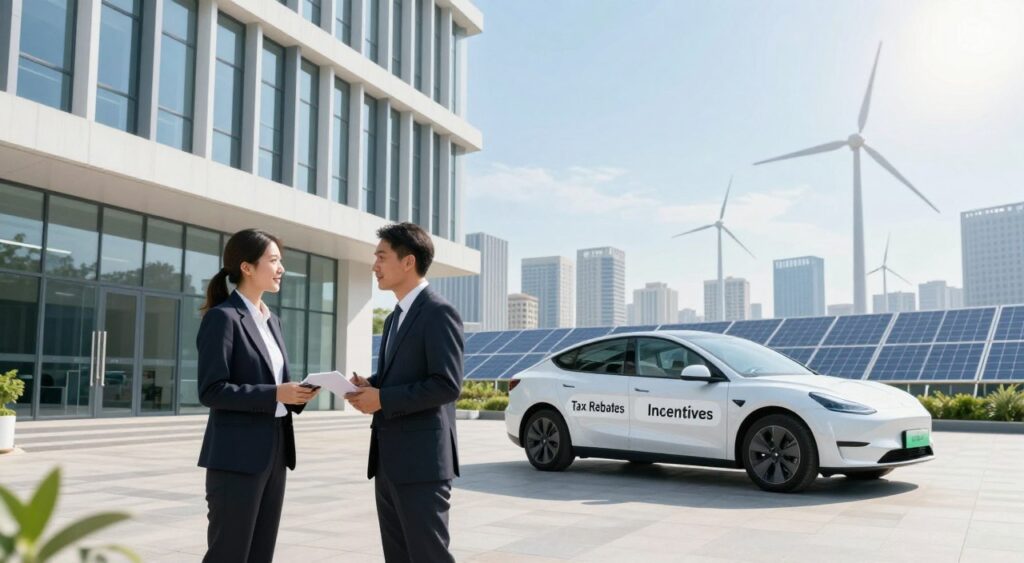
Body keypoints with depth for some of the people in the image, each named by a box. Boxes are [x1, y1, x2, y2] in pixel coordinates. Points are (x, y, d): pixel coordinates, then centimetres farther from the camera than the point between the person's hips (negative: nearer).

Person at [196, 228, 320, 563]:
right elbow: (211, 391, -17)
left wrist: (296, 394, -1)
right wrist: (275, 394, -21)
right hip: (237, 456, -8)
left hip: (273, 453, 8)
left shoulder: (271, 320, 15)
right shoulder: (222, 317, -10)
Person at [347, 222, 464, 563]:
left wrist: (382, 399, -16)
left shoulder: (439, 312, -11)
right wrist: (370, 387, 4)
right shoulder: (395, 318, 18)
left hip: (421, 461, -9)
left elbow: (447, 384, -19)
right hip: (389, 462, 9)